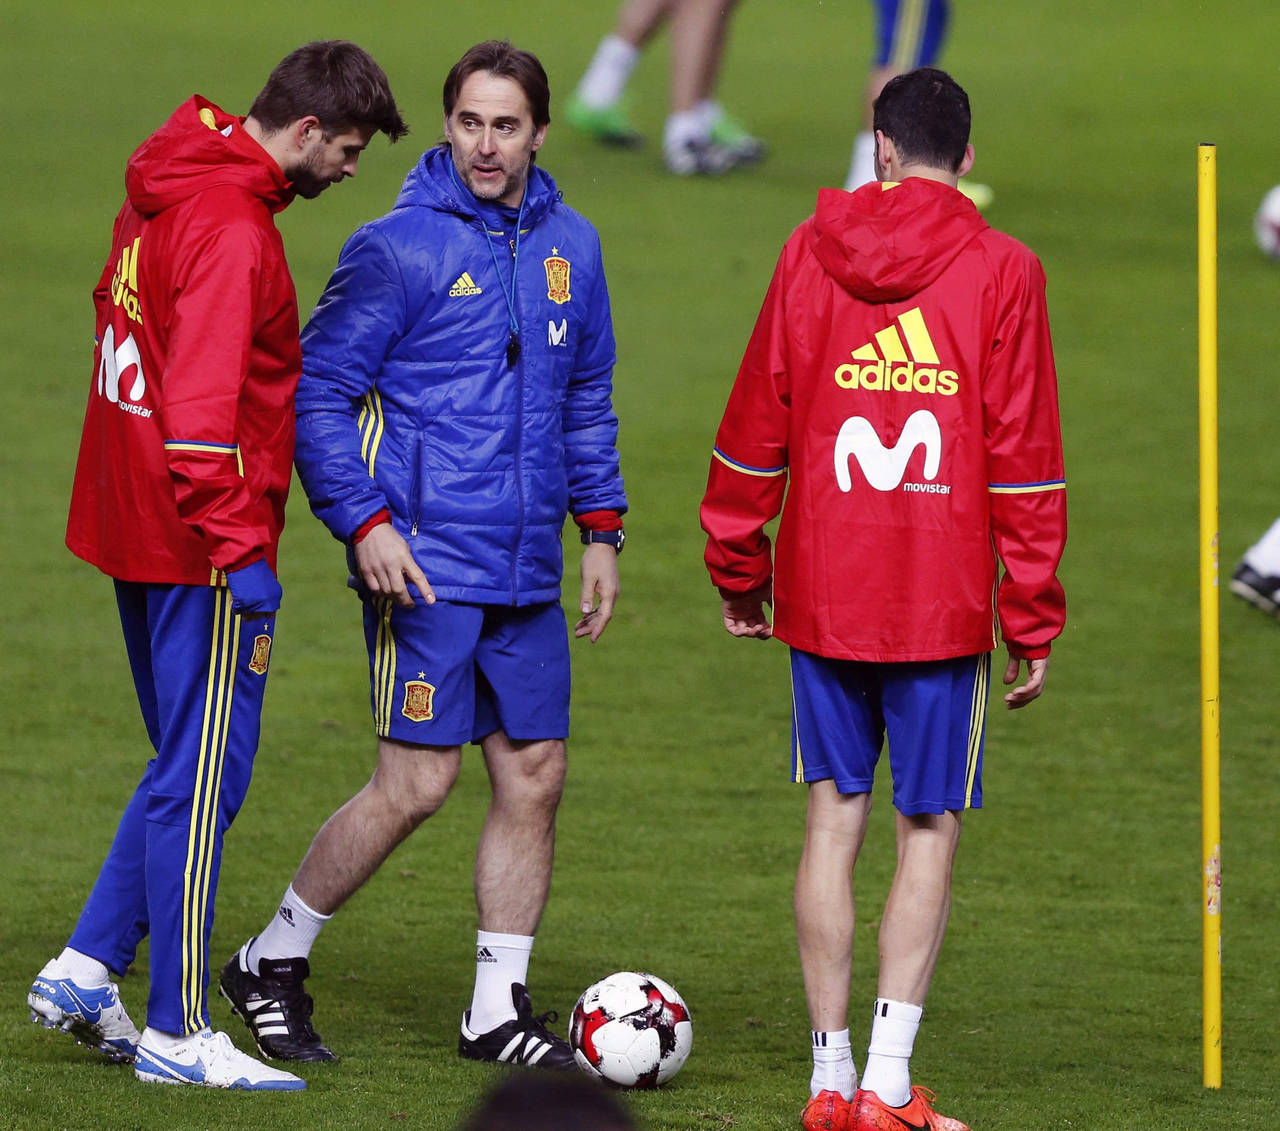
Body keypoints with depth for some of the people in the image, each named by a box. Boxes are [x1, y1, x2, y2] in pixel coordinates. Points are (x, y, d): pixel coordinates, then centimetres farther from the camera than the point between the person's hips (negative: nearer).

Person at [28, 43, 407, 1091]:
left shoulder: (163, 194, 10)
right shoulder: (231, 232, -21)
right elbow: (200, 413, -26)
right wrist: (243, 554, -24)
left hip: (135, 527, 10)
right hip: (199, 543, -10)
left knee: (187, 767, 18)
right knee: (203, 781, -2)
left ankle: (86, 970, 17)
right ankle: (180, 1033, 3)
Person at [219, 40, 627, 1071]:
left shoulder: (572, 248, 9)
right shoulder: (398, 249, -9)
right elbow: (319, 391, -8)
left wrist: (600, 530, 15)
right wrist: (364, 524, -16)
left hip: (529, 577, 6)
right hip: (427, 566, -6)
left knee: (535, 779, 5)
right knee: (417, 785, -7)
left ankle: (499, 1009, 14)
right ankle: (273, 964, 10)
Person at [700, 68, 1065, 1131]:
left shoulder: (811, 252, 4)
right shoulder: (1002, 272, -4)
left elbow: (755, 426, 8)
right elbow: (1024, 457, -5)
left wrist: (738, 566, 19)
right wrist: (1033, 621, 0)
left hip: (822, 592, 3)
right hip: (943, 601, -3)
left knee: (835, 815, 10)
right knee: (929, 828, 3)